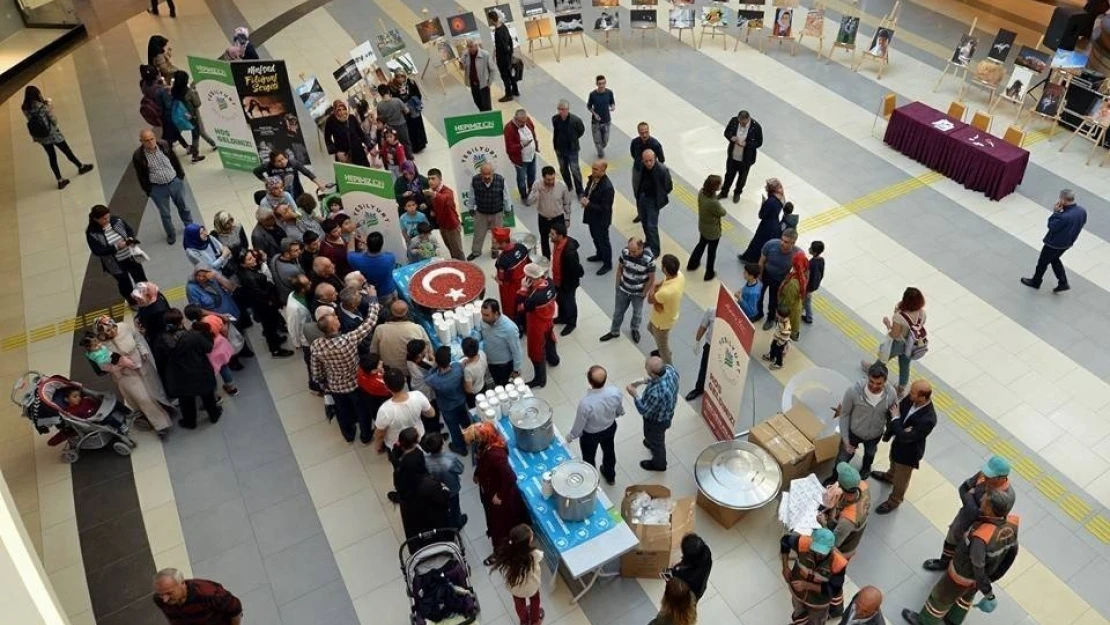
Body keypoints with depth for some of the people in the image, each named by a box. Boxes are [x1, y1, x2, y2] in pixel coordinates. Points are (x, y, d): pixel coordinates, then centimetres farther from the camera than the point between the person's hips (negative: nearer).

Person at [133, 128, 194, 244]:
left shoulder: (164, 145, -12)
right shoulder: (138, 156, -19)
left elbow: (175, 160, 3)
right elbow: (141, 176, -8)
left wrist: (180, 175, 8)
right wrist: (148, 191, -4)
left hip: (175, 182, 2)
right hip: (157, 188, -2)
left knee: (182, 206, 21)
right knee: (165, 213, 12)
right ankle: (170, 234, 33)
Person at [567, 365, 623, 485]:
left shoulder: (585, 403, -43)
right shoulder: (615, 392, -30)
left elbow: (579, 425, -24)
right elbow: (620, 411, -7)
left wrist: (571, 436, -2)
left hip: (590, 435, -4)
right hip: (610, 427, 4)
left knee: (589, 458, 27)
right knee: (609, 450, 33)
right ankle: (610, 476, 60)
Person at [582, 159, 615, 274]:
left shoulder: (607, 187, -32)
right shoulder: (592, 178, -8)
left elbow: (604, 208, -28)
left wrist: (588, 204, -27)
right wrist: (584, 198, -10)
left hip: (601, 219, -8)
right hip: (592, 216, 8)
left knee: (603, 241, 11)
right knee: (595, 237, 28)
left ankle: (607, 264, 31)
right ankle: (600, 255, 53)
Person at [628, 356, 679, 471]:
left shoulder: (656, 393, -47)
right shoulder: (670, 369, -26)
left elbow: (644, 410, -28)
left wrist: (634, 394, -18)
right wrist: (645, 381, -6)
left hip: (656, 420, -6)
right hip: (667, 412, 6)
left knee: (655, 441, 26)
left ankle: (659, 464, 54)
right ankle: (652, 443, 69)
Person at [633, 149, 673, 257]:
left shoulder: (662, 170, -23)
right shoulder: (638, 167, -12)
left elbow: (669, 187, -10)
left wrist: (659, 196, -1)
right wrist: (638, 194, 7)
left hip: (653, 200, -5)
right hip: (641, 198, 5)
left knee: (652, 226, -5)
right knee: (644, 222, 20)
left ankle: (654, 250, 9)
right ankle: (648, 242, 42)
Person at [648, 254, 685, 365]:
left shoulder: (666, 292, -46)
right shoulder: (679, 274, -21)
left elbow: (650, 300, -25)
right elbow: (662, 283, -3)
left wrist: (653, 288, -8)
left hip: (663, 321, -8)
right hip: (669, 312, 8)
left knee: (662, 345, 19)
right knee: (650, 328, 36)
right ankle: (664, 350, 60)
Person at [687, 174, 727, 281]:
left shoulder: (702, 192, -18)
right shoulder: (713, 202, -41)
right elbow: (723, 213, -20)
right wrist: (722, 209, -2)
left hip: (702, 226, 7)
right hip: (713, 230, -7)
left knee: (701, 244, 32)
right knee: (712, 252, 18)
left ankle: (692, 264, 53)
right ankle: (709, 274, 39)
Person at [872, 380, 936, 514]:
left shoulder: (928, 419, -42)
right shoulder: (911, 399, -22)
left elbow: (906, 437, -35)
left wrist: (896, 419, -27)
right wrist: (889, 432, -21)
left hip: (910, 450, -6)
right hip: (898, 440, 6)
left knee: (901, 479, 21)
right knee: (894, 461, 38)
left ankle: (894, 501, 47)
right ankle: (890, 476, 69)